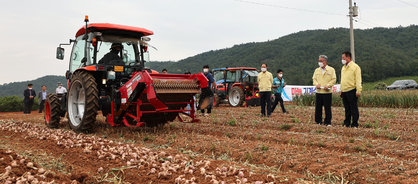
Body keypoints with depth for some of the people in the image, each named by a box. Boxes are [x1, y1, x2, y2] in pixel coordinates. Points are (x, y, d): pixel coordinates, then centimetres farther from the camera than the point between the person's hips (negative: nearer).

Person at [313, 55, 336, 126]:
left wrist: (328, 85, -15)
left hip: (327, 92, -3)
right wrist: (316, 84, -7)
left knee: (327, 108, 0)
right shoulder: (317, 70, 15)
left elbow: (334, 79, -2)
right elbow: (314, 78, 14)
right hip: (318, 92, 3)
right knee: (318, 107, 3)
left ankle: (327, 122, 9)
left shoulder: (331, 69, 3)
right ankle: (318, 121, 14)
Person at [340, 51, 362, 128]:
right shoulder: (343, 67, 18)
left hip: (352, 91, -7)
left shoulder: (355, 67, -6)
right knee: (347, 108, 12)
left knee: (353, 108, -2)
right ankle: (347, 123, 18)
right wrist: (341, 91, 18)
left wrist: (358, 91, -17)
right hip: (344, 91, 7)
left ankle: (354, 124, 3)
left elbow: (358, 80, -10)